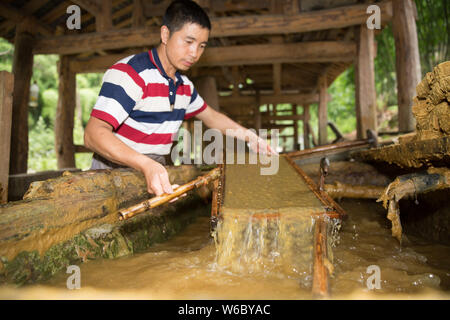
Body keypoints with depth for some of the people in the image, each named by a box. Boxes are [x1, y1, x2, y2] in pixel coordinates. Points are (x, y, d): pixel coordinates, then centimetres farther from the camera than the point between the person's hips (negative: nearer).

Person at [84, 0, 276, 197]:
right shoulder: (128, 73, -16)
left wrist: (247, 135, 12)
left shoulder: (184, 86, 12)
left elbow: (210, 116, 27)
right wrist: (146, 165, -41)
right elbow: (93, 134, -26)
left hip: (157, 172, 7)